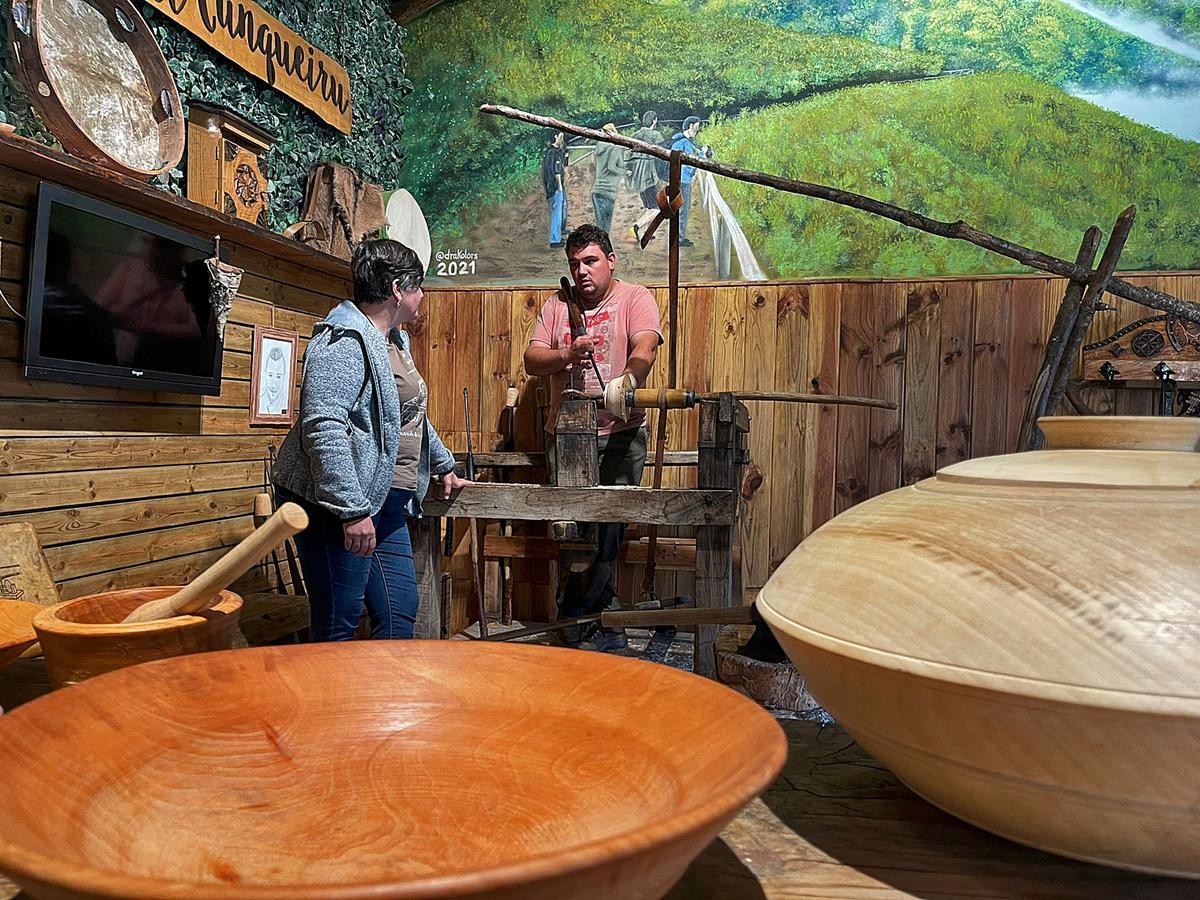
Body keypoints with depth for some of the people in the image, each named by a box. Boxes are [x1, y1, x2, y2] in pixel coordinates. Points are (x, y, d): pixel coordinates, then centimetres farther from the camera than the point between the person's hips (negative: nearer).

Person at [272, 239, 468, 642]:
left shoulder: (393, 341, 18)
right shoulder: (345, 342, -15)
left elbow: (411, 416, 31)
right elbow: (323, 428, -26)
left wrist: (444, 466, 38)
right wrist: (352, 510, -28)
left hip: (386, 503, 10)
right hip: (339, 505, -10)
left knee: (400, 612, 11)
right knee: (338, 622, -3)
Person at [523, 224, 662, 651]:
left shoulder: (635, 298, 3)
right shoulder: (558, 305, 14)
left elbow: (645, 349, -15)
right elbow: (531, 359, 5)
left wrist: (625, 382, -36)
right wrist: (567, 355, -15)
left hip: (619, 434, -3)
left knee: (606, 529, -4)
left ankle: (577, 620, 13)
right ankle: (605, 625, 16)